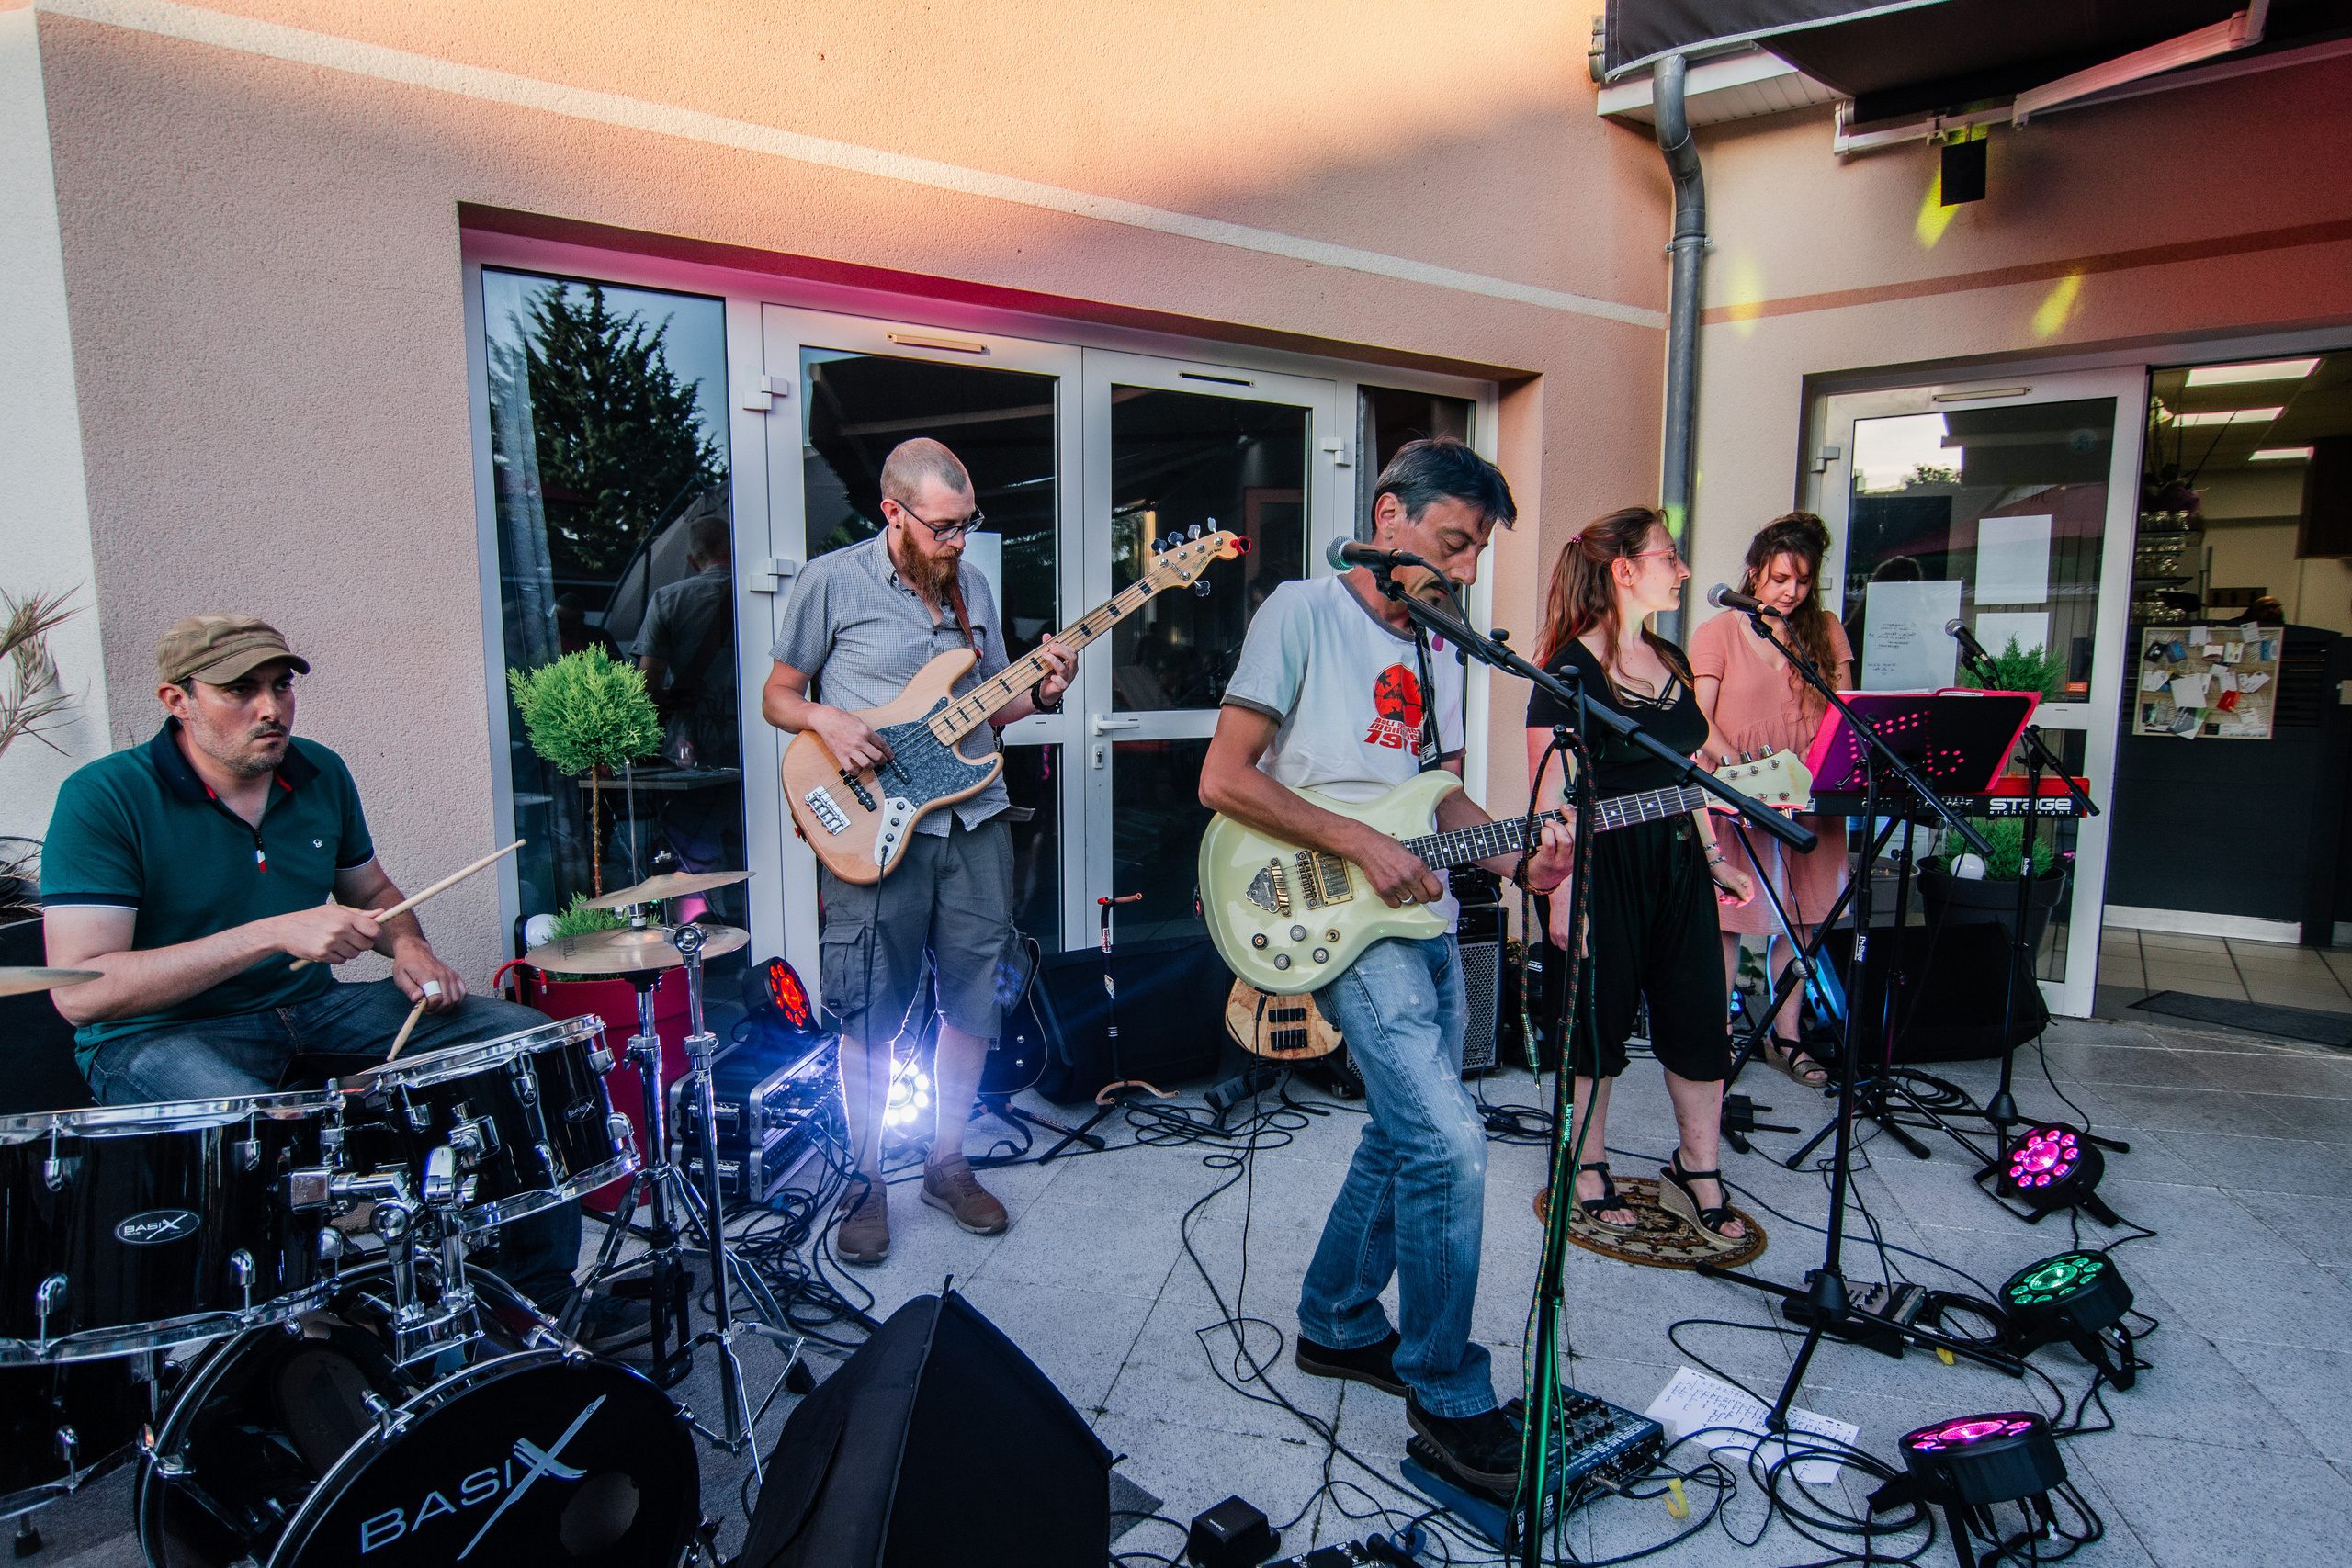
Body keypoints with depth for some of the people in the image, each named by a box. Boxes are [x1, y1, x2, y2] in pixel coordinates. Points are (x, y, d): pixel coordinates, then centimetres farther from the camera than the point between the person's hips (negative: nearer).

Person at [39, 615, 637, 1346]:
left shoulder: (319, 773, 3)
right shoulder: (104, 799, -15)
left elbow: (371, 890, 19)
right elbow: (81, 992, -23)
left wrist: (406, 946, -4)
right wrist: (276, 934, -30)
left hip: (314, 1007, 6)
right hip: (161, 1036, -6)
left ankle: (544, 1295, 4)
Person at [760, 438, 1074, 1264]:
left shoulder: (973, 586, 11)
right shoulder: (831, 581, -4)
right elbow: (777, 695, 3)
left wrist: (1041, 693, -3)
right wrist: (823, 718, -17)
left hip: (974, 822, 5)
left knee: (974, 1001, 10)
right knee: (873, 1018, 4)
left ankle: (947, 1164, 29)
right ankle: (866, 1183, 23)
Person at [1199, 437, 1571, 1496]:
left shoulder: (1440, 650, 15)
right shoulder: (1302, 613, -9)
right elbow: (1223, 779, -14)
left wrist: (1518, 860, 0)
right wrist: (1361, 844, -18)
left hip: (1426, 921, 8)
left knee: (1404, 1138, 15)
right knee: (1448, 1141, -14)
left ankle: (1338, 1325, 35)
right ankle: (1445, 1393, 4)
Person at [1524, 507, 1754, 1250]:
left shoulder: (1670, 659, 12)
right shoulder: (1571, 668, -12)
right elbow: (1553, 793, -14)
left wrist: (1715, 858, 16)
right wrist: (1562, 894, -17)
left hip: (1675, 862, 7)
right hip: (1603, 867, -7)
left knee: (1701, 1020, 8)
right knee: (1600, 1023, 6)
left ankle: (1696, 1173, 25)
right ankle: (1588, 1173, 25)